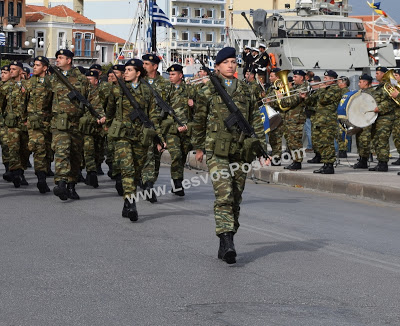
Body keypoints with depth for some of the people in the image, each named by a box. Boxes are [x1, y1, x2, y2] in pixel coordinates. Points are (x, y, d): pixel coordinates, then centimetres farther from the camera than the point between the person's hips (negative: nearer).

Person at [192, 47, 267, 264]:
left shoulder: (245, 91, 12)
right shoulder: (208, 91, 4)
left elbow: (255, 121, 14)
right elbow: (198, 120, 10)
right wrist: (198, 147, 12)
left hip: (240, 150, 4)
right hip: (216, 150, -4)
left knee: (236, 198, 6)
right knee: (224, 195, -17)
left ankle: (225, 245, 15)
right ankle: (227, 242, -23)